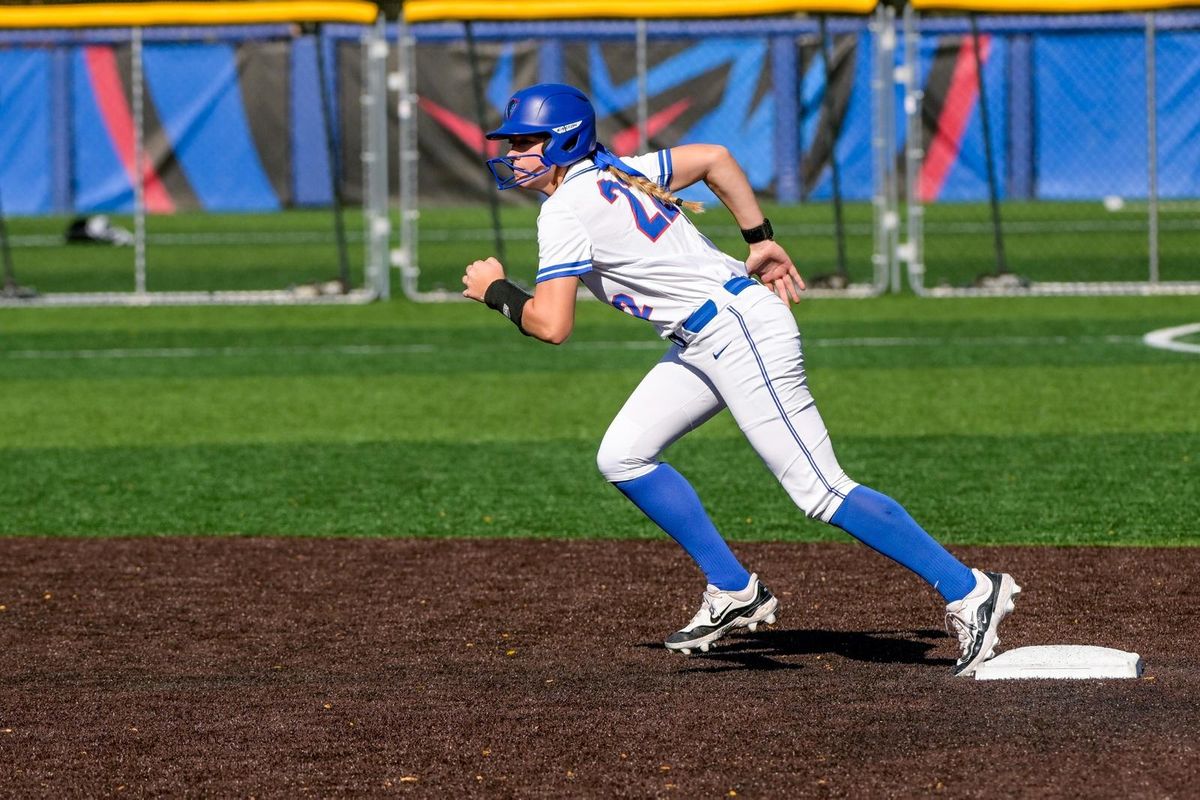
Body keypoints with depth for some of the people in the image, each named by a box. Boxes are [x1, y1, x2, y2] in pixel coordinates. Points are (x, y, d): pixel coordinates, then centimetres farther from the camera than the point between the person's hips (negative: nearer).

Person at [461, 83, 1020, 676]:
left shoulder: (566, 209, -14)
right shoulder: (612, 174, 13)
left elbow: (552, 325, -20)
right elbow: (715, 157, 20)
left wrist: (496, 290, -2)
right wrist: (761, 240, 20)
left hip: (740, 332, -10)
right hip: (704, 345, 10)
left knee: (820, 490, -10)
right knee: (622, 458, 8)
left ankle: (968, 591, -8)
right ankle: (734, 593, 10)